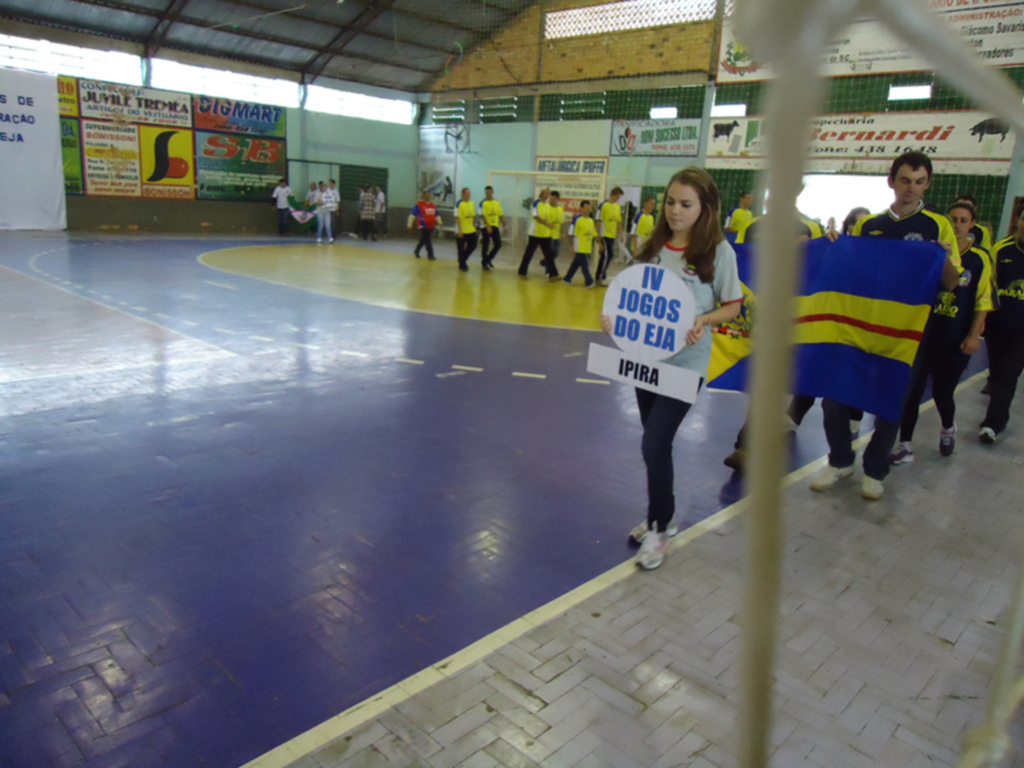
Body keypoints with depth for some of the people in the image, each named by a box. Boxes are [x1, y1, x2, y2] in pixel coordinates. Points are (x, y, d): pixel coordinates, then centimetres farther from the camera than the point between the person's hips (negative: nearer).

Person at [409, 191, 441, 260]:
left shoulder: (433, 206, 11)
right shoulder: (419, 205, -7)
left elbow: (437, 216, 20)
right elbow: (412, 216, -6)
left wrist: (440, 223, 6)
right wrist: (410, 225, -7)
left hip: (431, 226, 7)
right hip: (423, 226, -6)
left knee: (423, 240, 17)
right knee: (428, 241, -6)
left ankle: (416, 252, 35)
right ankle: (430, 255, 3)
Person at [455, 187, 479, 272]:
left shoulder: (472, 203, 7)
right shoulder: (459, 204, -13)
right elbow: (457, 218, -17)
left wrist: (474, 226, 12)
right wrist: (459, 231, -22)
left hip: (471, 230, 6)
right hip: (462, 231, -6)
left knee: (472, 246, 10)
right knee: (461, 249, 4)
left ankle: (463, 260, 31)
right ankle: (462, 265, 18)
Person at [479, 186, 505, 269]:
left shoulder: (497, 202, 8)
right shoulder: (483, 203, -8)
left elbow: (501, 215, 12)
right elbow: (482, 215, -16)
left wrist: (504, 226, 8)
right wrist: (488, 226, -25)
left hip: (495, 226, 5)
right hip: (486, 227, -5)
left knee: (498, 244, 1)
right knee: (485, 245, 1)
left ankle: (488, 259, 20)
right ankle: (484, 262, 16)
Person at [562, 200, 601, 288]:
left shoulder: (591, 220, 13)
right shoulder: (577, 219, -10)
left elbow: (594, 233, 21)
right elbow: (572, 234, -11)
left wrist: (599, 242, 15)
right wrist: (572, 246, -14)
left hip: (587, 248, 7)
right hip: (580, 247, -7)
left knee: (576, 263, 13)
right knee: (584, 264, -5)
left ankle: (567, 278, 25)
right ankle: (589, 282, 0)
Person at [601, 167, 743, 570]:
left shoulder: (718, 250, -7)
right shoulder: (653, 246, 5)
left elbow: (733, 305, -2)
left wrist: (703, 320, -22)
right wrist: (613, 316, -10)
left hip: (685, 361, -5)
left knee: (655, 445, -10)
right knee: (655, 443, 15)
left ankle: (658, 529, 10)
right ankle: (661, 516, 35)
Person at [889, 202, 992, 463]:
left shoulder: (980, 259, 0)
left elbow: (983, 300, 1)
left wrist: (974, 335, -6)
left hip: (955, 340, 0)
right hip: (922, 333, 1)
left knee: (942, 392, 8)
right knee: (911, 390, -2)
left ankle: (948, 428, 41)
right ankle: (905, 447, 10)